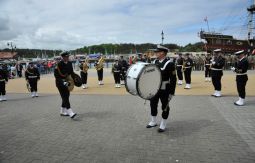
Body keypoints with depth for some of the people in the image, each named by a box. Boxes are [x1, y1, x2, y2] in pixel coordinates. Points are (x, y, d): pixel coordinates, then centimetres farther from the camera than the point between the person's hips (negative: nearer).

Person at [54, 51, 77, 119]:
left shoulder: (69, 63, 4)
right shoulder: (59, 64, -15)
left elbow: (71, 72, 14)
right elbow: (56, 75, -16)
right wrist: (63, 82, -23)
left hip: (66, 81, 7)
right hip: (60, 83, -7)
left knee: (66, 97, 14)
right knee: (65, 97, -11)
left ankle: (62, 112, 28)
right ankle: (70, 113, -15)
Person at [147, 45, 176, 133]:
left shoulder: (169, 63, -14)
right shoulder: (155, 62, 5)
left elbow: (173, 79, -14)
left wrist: (172, 92, -15)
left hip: (164, 89, -6)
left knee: (165, 106, 8)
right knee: (153, 104, 15)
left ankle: (163, 125, 22)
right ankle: (153, 122, 34)